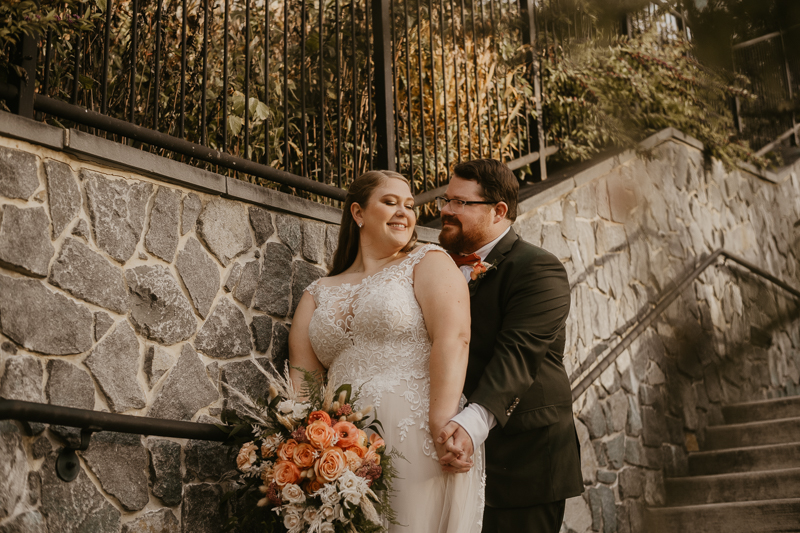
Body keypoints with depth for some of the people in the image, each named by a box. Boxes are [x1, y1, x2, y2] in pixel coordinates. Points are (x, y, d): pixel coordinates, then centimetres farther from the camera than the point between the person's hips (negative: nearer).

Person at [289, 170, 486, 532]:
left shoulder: (428, 263, 7)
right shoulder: (317, 295, 19)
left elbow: (453, 338, -9)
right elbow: (302, 377, 11)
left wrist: (443, 426, -21)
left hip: (419, 447, -3)